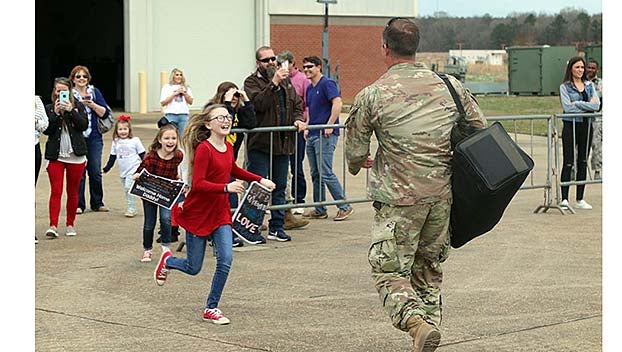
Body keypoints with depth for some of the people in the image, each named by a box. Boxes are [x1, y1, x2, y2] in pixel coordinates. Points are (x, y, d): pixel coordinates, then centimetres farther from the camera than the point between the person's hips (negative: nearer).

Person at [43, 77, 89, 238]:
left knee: (72, 191, 8)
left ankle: (70, 224, 18)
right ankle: (53, 226, -14)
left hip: (76, 155, 1)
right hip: (55, 155, -1)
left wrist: (71, 111, -16)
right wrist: (56, 113, -15)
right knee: (56, 191, -9)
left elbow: (84, 125, -8)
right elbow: (46, 130, -5)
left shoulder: (78, 106, 4)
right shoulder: (49, 108, 4)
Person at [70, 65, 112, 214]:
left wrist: (92, 104, -12)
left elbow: (105, 113, 2)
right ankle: (78, 205, 6)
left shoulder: (94, 92, 8)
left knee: (96, 172, 5)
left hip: (94, 138, 2)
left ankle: (97, 203, 16)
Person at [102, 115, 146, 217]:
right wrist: (105, 169, 14)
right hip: (123, 171, 5)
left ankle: (131, 209, -10)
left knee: (128, 187, -18)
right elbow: (112, 157, 16)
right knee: (126, 190, 9)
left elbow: (142, 155, 0)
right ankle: (131, 209, 18)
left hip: (133, 170, -5)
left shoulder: (135, 141, -4)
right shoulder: (116, 142, 8)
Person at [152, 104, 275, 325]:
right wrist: (227, 187, -36)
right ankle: (167, 260, 39)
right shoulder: (204, 149, -20)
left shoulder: (228, 148, 4)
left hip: (220, 213, 6)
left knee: (225, 260, -9)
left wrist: (260, 180, 17)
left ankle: (211, 308, 4)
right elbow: (198, 184, -26)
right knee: (193, 268, 5)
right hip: (198, 214, -6)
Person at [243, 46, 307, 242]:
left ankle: (277, 226, 18)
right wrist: (274, 83, -25)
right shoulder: (252, 82, -3)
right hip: (260, 144, -6)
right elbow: (258, 103, -20)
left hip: (283, 143, 6)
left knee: (280, 187, 11)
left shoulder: (285, 81, 16)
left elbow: (297, 104, 20)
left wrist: (298, 119, 0)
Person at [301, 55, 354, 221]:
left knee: (326, 173, -11)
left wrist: (329, 125, -21)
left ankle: (344, 207, -4)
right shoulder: (309, 89, 18)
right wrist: (307, 127, 16)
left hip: (325, 135, -9)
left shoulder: (327, 83, -8)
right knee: (315, 174, 9)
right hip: (312, 136, 9)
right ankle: (319, 210, 15)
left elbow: (337, 103, -20)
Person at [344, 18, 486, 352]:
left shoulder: (372, 95, -5)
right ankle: (430, 321, 20)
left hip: (399, 199, -4)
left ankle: (417, 322, -23)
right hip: (442, 195, 4)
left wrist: (357, 165, 27)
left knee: (389, 271, 0)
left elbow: (355, 152, 3)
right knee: (428, 268, 20)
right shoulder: (450, 86, 5)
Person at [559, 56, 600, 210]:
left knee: (583, 162, 8)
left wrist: (578, 103, -12)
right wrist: (588, 106, -10)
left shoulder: (589, 85, 11)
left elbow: (596, 105, -3)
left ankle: (580, 199, 13)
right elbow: (567, 107, -14)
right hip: (571, 126, -4)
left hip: (586, 126, 4)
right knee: (568, 163, -6)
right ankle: (564, 199, -5)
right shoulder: (565, 87, -1)